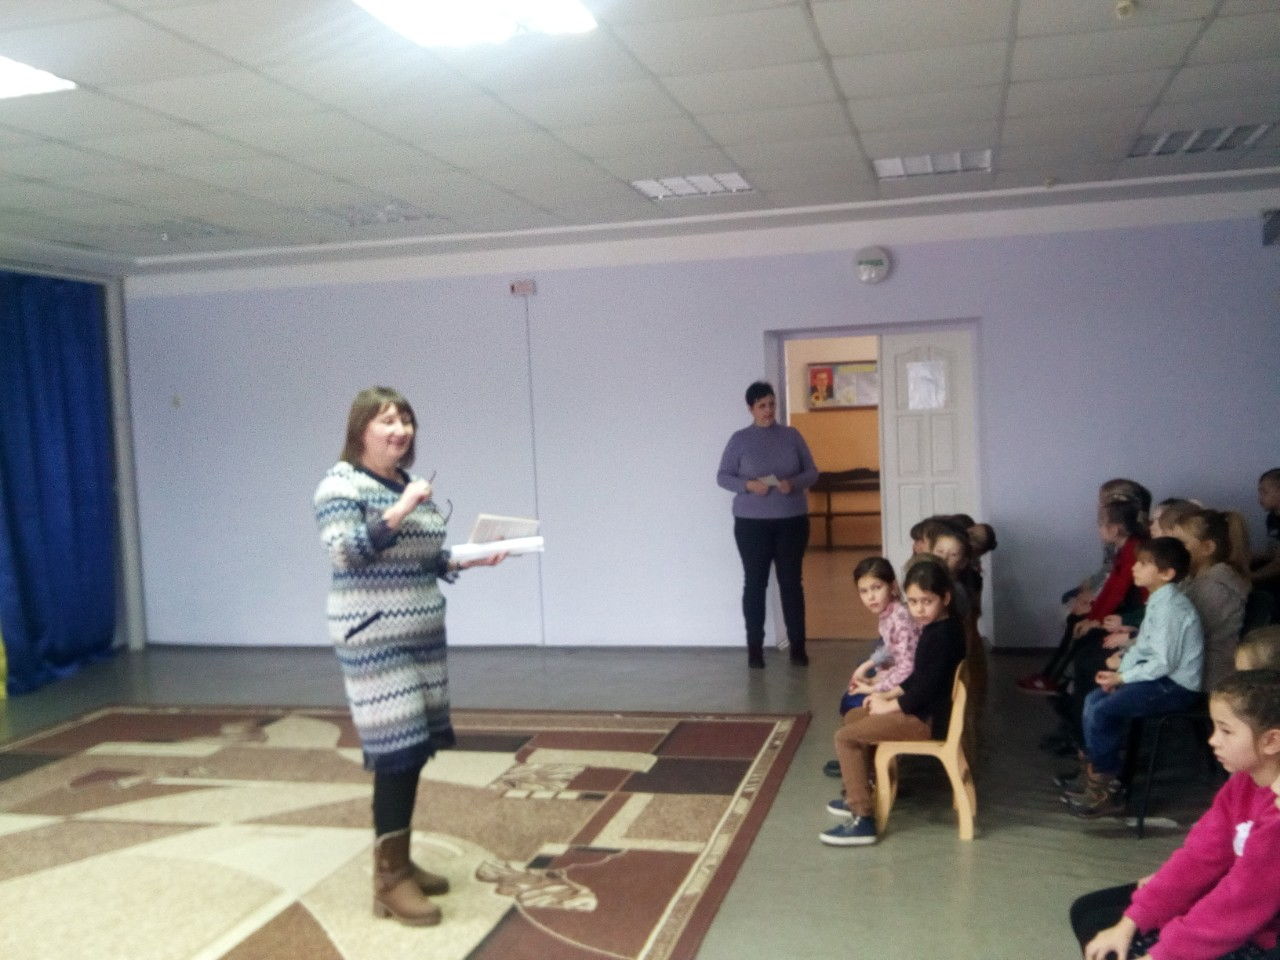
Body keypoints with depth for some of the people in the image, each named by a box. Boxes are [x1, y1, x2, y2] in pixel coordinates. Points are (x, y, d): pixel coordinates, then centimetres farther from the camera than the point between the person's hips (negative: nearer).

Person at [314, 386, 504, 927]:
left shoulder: (410, 483, 13)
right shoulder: (341, 483, -8)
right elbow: (343, 552, -20)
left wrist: (470, 556, 2)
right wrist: (398, 511, -25)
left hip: (421, 632, 8)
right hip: (374, 636, -8)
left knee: (416, 748, 10)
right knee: (396, 749, -9)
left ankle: (400, 862, 22)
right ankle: (388, 879, 0)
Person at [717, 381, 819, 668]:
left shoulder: (791, 435, 4)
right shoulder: (740, 440, -1)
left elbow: (812, 472, 6)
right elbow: (723, 476, 0)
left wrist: (794, 483, -15)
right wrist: (748, 485, -18)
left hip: (792, 521, 1)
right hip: (752, 523, -1)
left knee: (792, 582, 3)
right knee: (754, 583, 3)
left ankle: (797, 646, 11)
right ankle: (755, 648, 11)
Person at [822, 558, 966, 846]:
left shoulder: (943, 635, -23)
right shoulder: (936, 628, 8)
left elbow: (926, 689, -25)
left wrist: (887, 707, -12)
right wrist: (887, 695, 9)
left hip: (929, 721, -10)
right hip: (924, 708, 10)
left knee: (845, 737, -12)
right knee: (853, 717, 21)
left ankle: (863, 819, -12)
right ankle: (861, 793, 31)